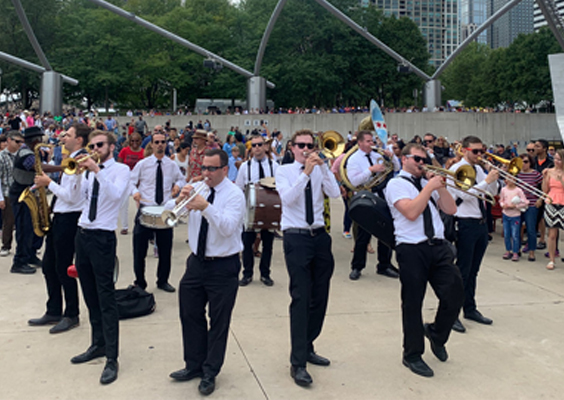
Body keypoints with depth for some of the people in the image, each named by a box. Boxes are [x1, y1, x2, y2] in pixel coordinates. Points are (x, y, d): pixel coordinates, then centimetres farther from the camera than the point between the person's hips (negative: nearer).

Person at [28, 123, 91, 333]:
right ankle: (54, 312, 25)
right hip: (59, 217, 10)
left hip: (69, 219, -10)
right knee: (48, 266, 14)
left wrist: (48, 182, -12)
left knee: (64, 269, -1)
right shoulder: (71, 160, 14)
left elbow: (70, 196, -22)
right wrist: (47, 184, 7)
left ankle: (71, 315, 12)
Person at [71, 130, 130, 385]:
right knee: (90, 295, 14)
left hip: (102, 238, -7)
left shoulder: (121, 169, -3)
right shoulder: (88, 170, 14)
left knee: (106, 298, -6)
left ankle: (111, 359, -2)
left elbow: (115, 194, -22)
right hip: (82, 234, 7)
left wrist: (97, 170, -25)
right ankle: (98, 344, 27)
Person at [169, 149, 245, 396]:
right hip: (197, 263, 6)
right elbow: (168, 210, 1)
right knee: (190, 315, 13)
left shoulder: (234, 195, -10)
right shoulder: (198, 189, 5)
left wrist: (206, 207, -36)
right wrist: (179, 201, -20)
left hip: (223, 267, -5)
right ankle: (194, 365, 30)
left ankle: (209, 373, 19)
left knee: (219, 322, 4)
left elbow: (227, 227, -24)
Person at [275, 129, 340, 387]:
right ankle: (298, 363, -7)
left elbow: (335, 193, -8)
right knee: (301, 298, -10)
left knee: (320, 297, 10)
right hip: (296, 238, -5)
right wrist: (306, 172, -22)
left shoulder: (321, 171, 9)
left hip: (319, 236, 5)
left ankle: (307, 347, 28)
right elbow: (287, 198, -17)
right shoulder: (284, 171, 1)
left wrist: (323, 166, -15)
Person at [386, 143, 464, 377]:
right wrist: (430, 187, -10)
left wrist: (440, 187, 1)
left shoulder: (429, 184, 19)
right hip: (412, 250, -5)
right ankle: (412, 355, 18)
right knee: (412, 303, 2)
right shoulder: (396, 184, 0)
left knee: (455, 294, -3)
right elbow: (411, 212, -17)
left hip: (438, 246, 6)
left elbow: (451, 210, 11)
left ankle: (436, 334, 26)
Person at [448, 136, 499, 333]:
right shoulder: (456, 169, -10)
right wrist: (487, 180, -20)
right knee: (462, 271, -5)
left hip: (481, 224, 7)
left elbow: (492, 193, 14)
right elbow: (466, 194, -21)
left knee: (473, 270, 14)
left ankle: (470, 309, 25)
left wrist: (494, 178, -4)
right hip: (466, 224, -7)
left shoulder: (479, 169, 12)